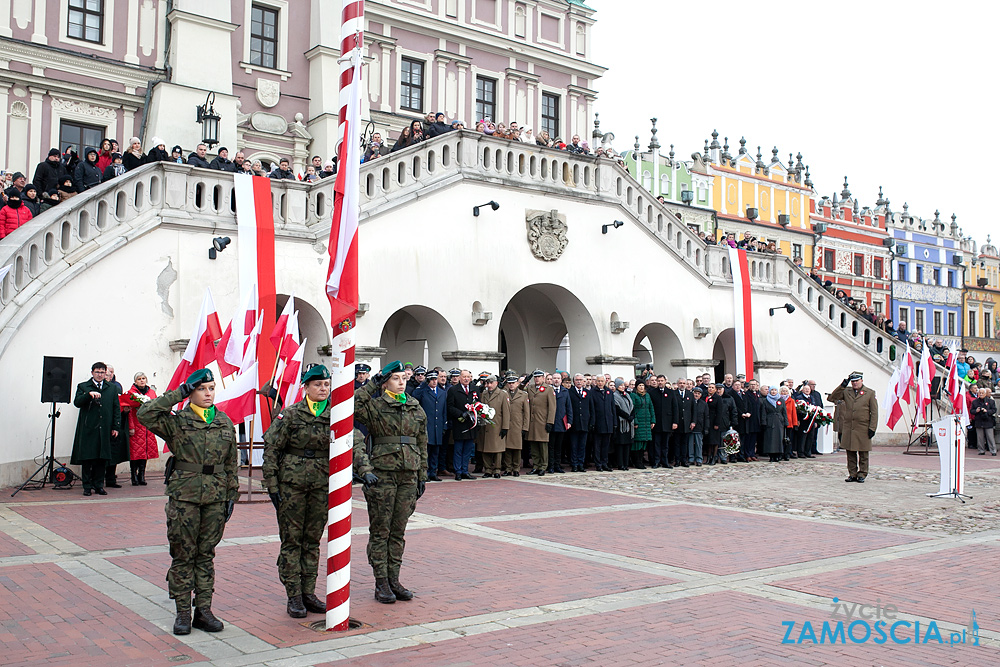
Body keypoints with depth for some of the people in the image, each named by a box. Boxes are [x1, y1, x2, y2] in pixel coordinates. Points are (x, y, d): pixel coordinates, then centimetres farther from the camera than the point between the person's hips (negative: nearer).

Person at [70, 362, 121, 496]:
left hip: (105, 429, 2)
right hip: (88, 429, -2)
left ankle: (98, 485, 12)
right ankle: (87, 486, 7)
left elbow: (116, 408, 13)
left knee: (102, 459, 3)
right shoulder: (83, 387, 9)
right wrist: (89, 394, -21)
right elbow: (77, 402, -6)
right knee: (87, 459, -1)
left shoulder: (111, 389, 15)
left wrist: (116, 427, 6)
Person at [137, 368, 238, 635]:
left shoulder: (225, 423, 9)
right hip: (184, 495, -3)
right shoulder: (177, 422, -1)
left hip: (215, 496, 3)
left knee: (206, 555, 10)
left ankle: (203, 610, 17)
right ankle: (183, 613, 13)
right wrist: (177, 394, -14)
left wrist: (232, 493, 11)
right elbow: (145, 414, -18)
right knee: (183, 555, 3)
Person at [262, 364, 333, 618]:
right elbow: (271, 450, -4)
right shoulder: (290, 414, -5)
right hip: (291, 484, -3)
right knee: (291, 540, 3)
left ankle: (308, 593, 20)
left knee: (313, 540, 11)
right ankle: (293, 597, 10)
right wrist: (272, 484, -7)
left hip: (322, 485, 3)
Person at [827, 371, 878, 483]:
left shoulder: (870, 393, 3)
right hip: (848, 428, 3)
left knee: (863, 454, 3)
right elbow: (833, 397, 2)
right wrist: (843, 385, -5)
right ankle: (852, 474, 14)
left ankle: (862, 474, 13)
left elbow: (874, 412, 2)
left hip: (863, 429, -3)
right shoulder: (846, 392, 10)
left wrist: (872, 428, -6)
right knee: (850, 453, 6)